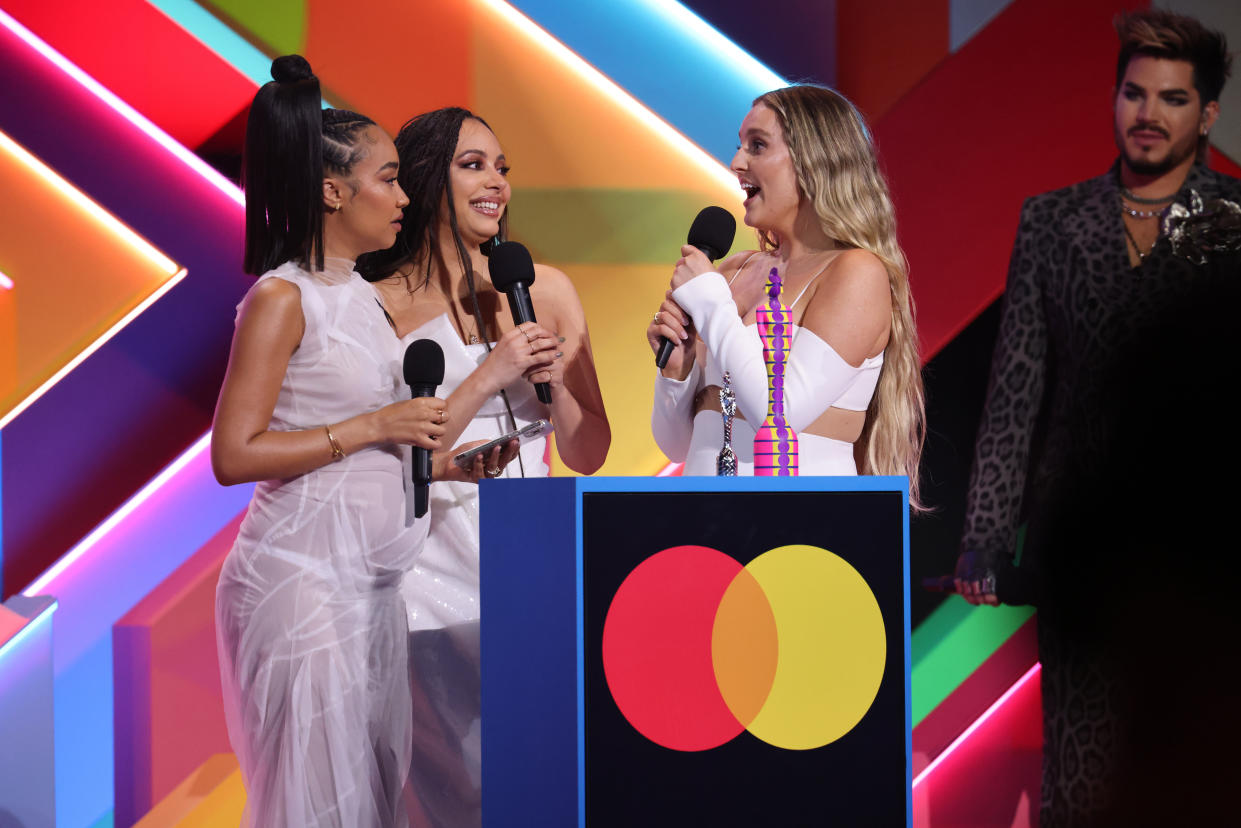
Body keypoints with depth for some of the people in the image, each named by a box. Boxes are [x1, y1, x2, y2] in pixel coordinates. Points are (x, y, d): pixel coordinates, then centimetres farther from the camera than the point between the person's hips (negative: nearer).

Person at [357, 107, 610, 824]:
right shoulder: (381, 305, -2)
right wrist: (488, 377, -14)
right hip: (432, 569, -4)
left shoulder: (545, 289, 10)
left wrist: (554, 380, -7)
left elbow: (589, 454, 11)